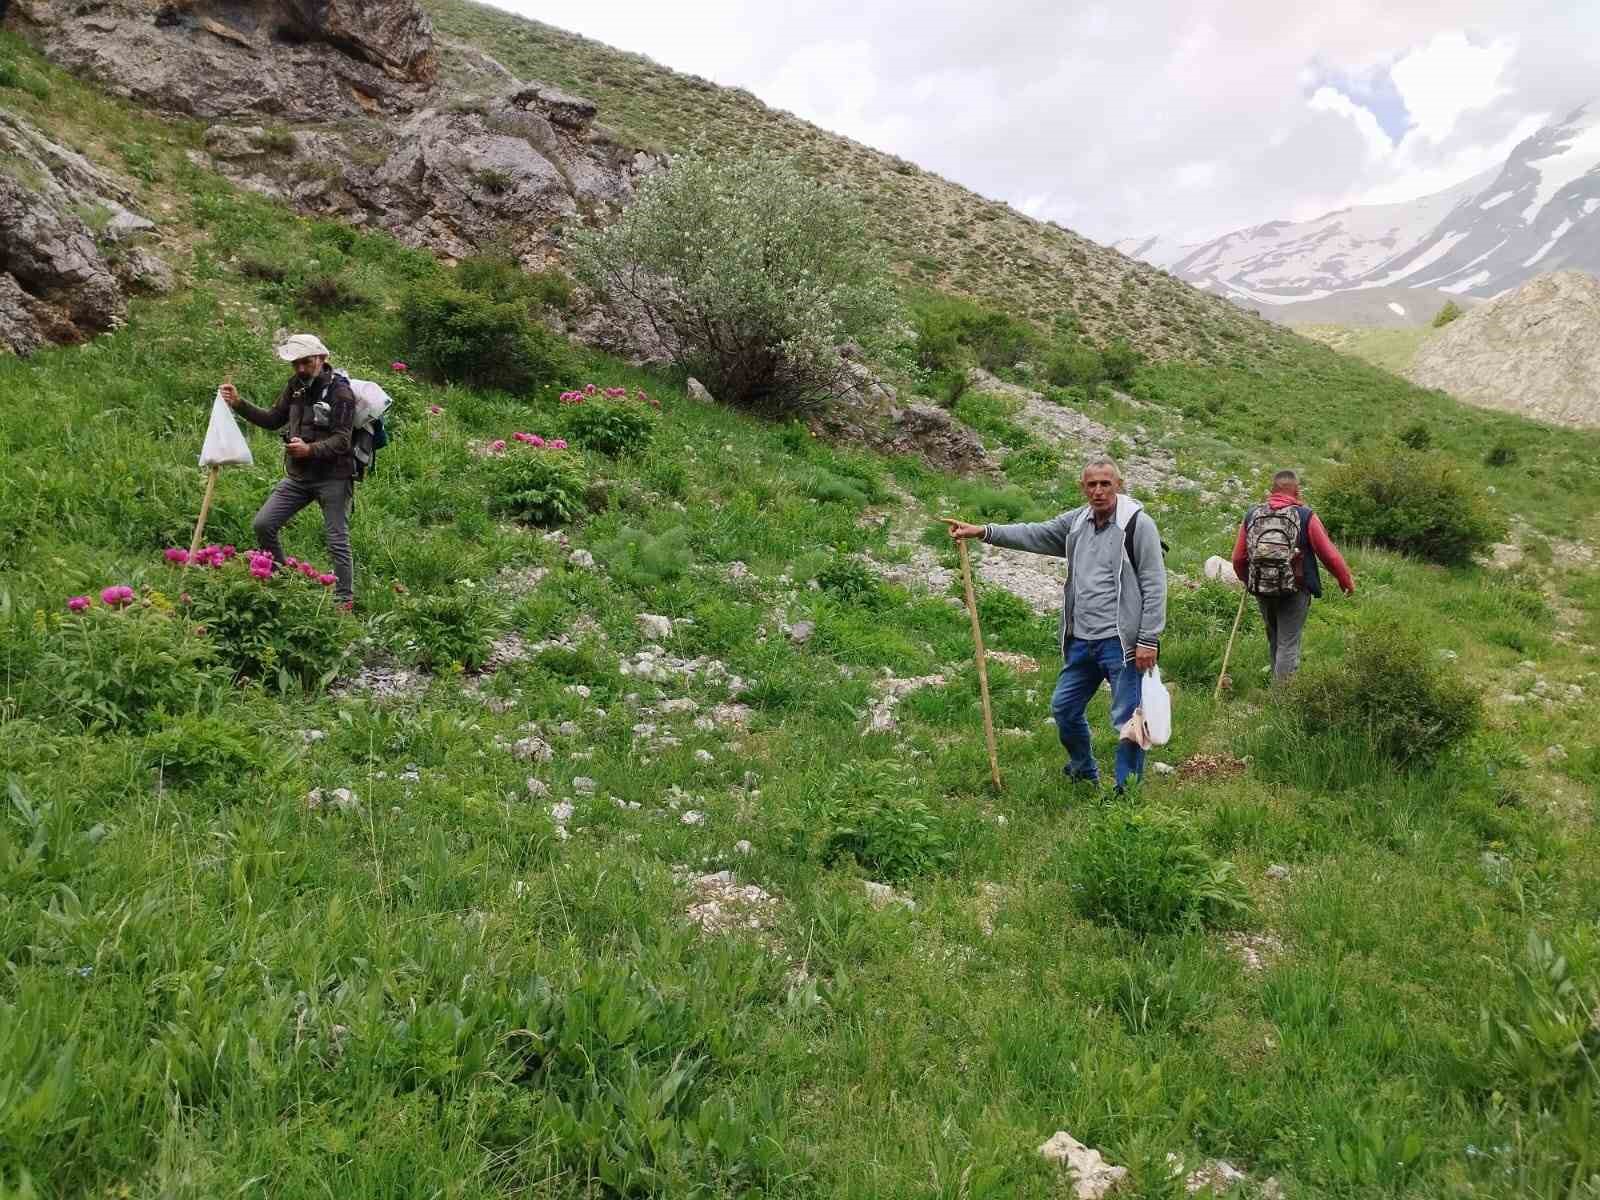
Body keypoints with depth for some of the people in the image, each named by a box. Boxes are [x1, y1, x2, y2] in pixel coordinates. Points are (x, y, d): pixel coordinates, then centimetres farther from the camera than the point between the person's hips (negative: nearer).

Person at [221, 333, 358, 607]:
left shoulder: (340, 392, -13)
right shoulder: (296, 385, 7)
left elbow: (341, 440, -20)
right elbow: (273, 419, 17)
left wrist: (310, 450, -35)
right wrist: (238, 404, 5)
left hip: (332, 478, -7)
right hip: (297, 476, 7)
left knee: (338, 543, -2)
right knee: (262, 524, 3)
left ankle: (345, 601, 8)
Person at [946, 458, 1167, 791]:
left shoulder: (1138, 523, -9)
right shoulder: (1077, 521, 11)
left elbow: (1154, 586, -11)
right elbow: (1034, 535, 8)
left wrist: (1148, 640, -15)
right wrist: (982, 531, -2)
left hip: (1120, 642, -7)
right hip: (1081, 639, 7)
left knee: (1127, 720, -2)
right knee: (1064, 707, 17)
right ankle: (1083, 772, 39)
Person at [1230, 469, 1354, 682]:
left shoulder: (1252, 515, 3)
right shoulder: (1306, 516, -7)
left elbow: (1238, 558, 6)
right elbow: (1330, 554, -5)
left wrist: (1247, 581, 25)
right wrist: (1347, 581, 9)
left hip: (1261, 590, 4)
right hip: (1294, 591, -4)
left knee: (1274, 641, 20)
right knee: (1288, 644, 1)